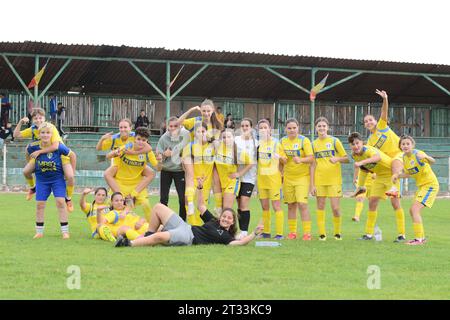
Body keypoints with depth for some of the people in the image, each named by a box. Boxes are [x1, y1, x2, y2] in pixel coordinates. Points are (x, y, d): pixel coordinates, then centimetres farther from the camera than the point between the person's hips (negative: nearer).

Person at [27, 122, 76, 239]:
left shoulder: (58, 147, -22)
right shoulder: (33, 147, -18)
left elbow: (72, 155, -6)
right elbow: (28, 151, 7)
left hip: (57, 178, -2)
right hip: (41, 179, 2)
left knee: (60, 201, -12)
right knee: (40, 204, 1)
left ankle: (65, 231, -4)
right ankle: (39, 231, 14)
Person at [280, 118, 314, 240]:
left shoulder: (304, 140, -7)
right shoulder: (283, 141, 6)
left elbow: (311, 158, -14)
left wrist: (301, 160, -30)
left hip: (302, 176, -4)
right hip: (288, 177, 4)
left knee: (302, 203, -13)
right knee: (291, 205, 7)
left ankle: (307, 233, -10)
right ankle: (292, 232, 15)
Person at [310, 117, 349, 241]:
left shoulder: (334, 141, 1)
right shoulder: (314, 144, 8)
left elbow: (346, 159, 3)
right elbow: (313, 165, 9)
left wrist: (337, 159, -19)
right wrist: (312, 184, 4)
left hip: (334, 179, -3)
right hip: (319, 180, 3)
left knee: (335, 208, -6)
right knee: (320, 206, 2)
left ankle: (337, 232, 11)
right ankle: (322, 233, 10)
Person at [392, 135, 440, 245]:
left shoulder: (417, 154, -22)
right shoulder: (404, 157, 3)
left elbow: (432, 162, -40)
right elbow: (408, 174, 15)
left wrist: (426, 157, -62)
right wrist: (397, 175, -3)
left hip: (430, 184, -9)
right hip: (421, 186, 9)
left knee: (415, 209, -18)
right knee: (412, 210, 15)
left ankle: (418, 239, -17)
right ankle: (421, 237, 28)